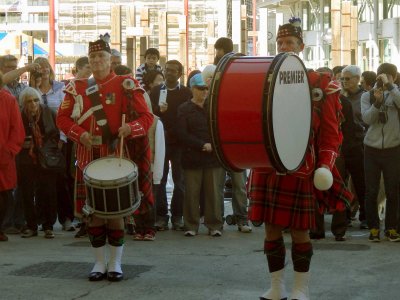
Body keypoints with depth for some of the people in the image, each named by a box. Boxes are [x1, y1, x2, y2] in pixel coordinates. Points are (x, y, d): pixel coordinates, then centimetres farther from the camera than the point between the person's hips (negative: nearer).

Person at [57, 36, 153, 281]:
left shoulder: (126, 85, 0)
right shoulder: (77, 87, 8)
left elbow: (146, 117, -3)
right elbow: (63, 118, 8)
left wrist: (130, 127, -24)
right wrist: (80, 134, -10)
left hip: (117, 157, -2)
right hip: (89, 158, 2)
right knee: (93, 210, 4)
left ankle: (115, 263, 12)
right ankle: (100, 262, 15)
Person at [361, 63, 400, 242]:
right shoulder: (367, 96, 5)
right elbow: (367, 119, -8)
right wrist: (377, 102, -21)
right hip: (372, 148, 1)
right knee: (371, 192, 3)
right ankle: (373, 228, 12)